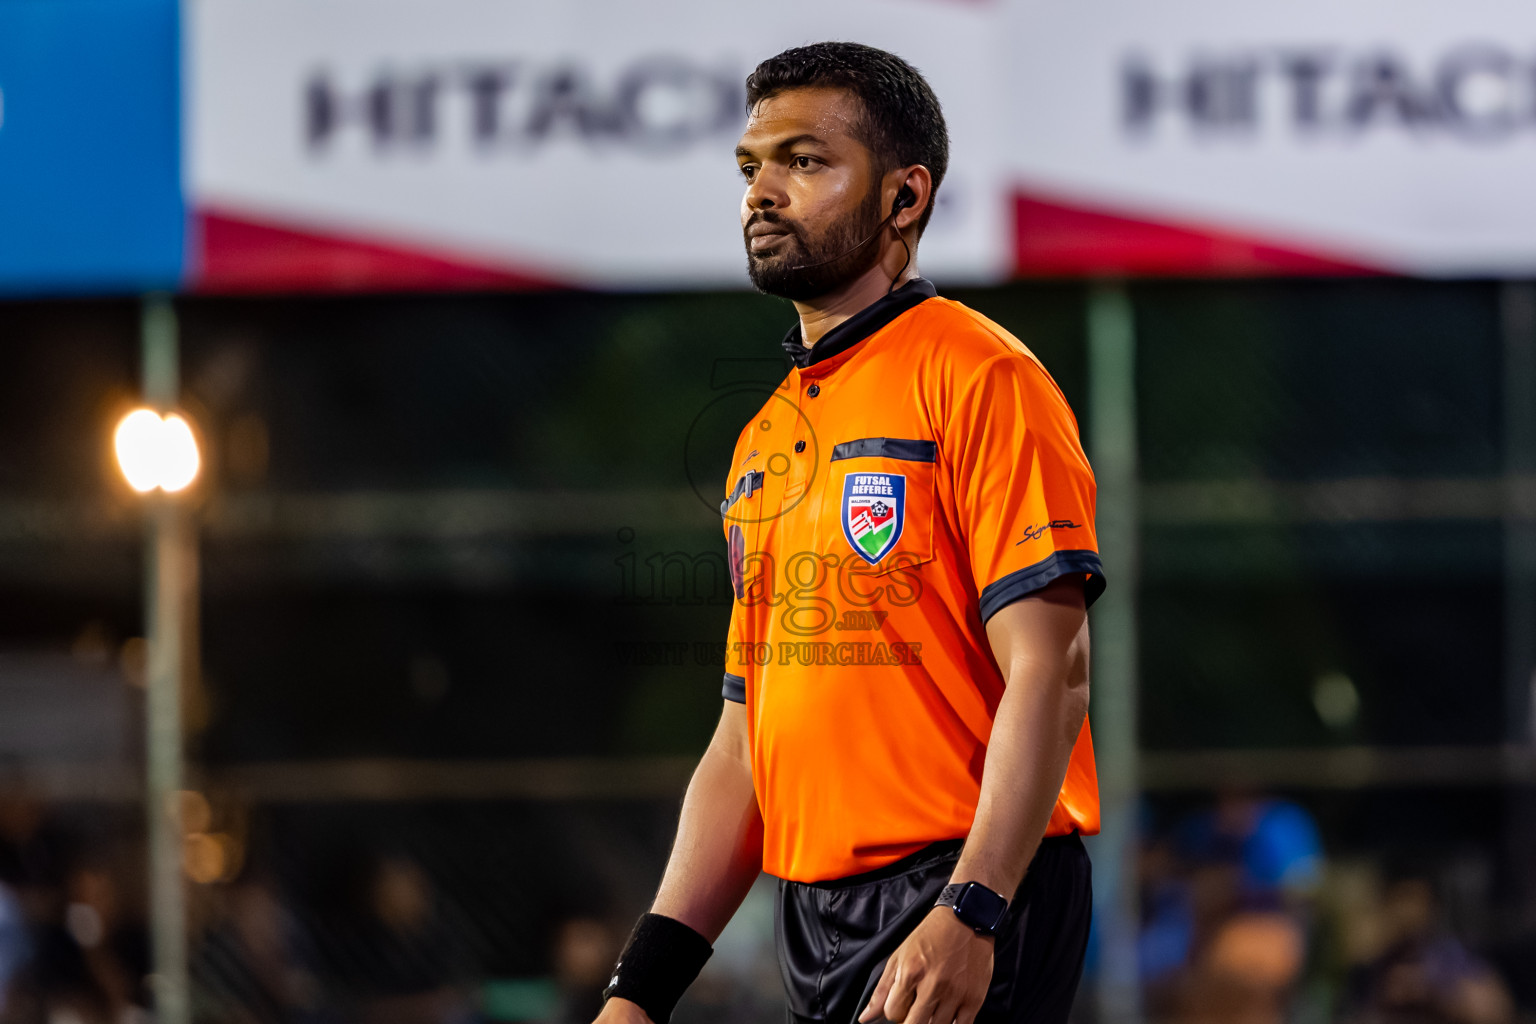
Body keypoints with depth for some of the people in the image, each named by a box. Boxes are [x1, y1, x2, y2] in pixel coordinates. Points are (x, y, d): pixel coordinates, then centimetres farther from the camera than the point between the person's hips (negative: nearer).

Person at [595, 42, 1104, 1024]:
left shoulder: (980, 378, -6)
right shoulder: (765, 437, 18)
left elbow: (1049, 673, -14)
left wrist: (967, 915, -24)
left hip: (961, 924, -8)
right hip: (816, 914, 8)